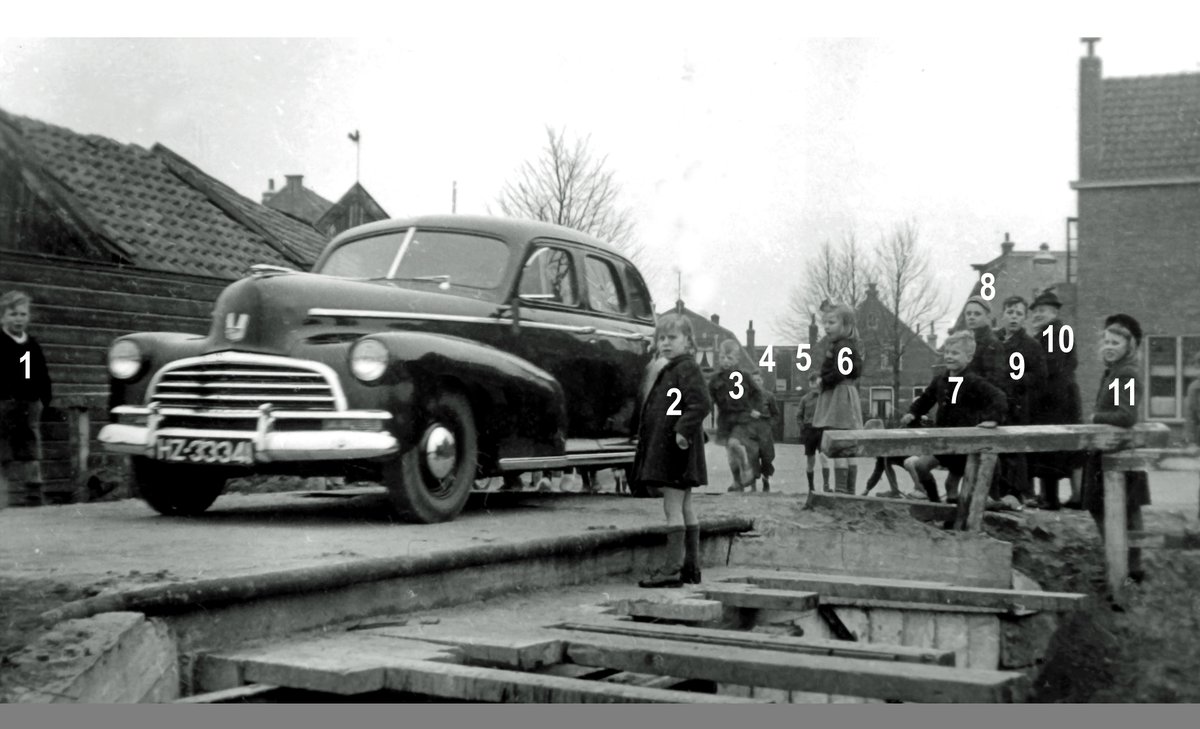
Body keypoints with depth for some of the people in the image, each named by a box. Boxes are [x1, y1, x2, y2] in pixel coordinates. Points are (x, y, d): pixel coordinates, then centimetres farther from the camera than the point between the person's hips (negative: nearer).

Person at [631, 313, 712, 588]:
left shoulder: (687, 368, -12)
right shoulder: (665, 371, 17)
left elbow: (701, 403, -24)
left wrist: (683, 430, -27)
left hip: (675, 448, -10)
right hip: (662, 447, 10)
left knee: (673, 506, -9)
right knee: (684, 508, 14)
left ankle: (672, 568, -7)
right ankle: (691, 567, 21)